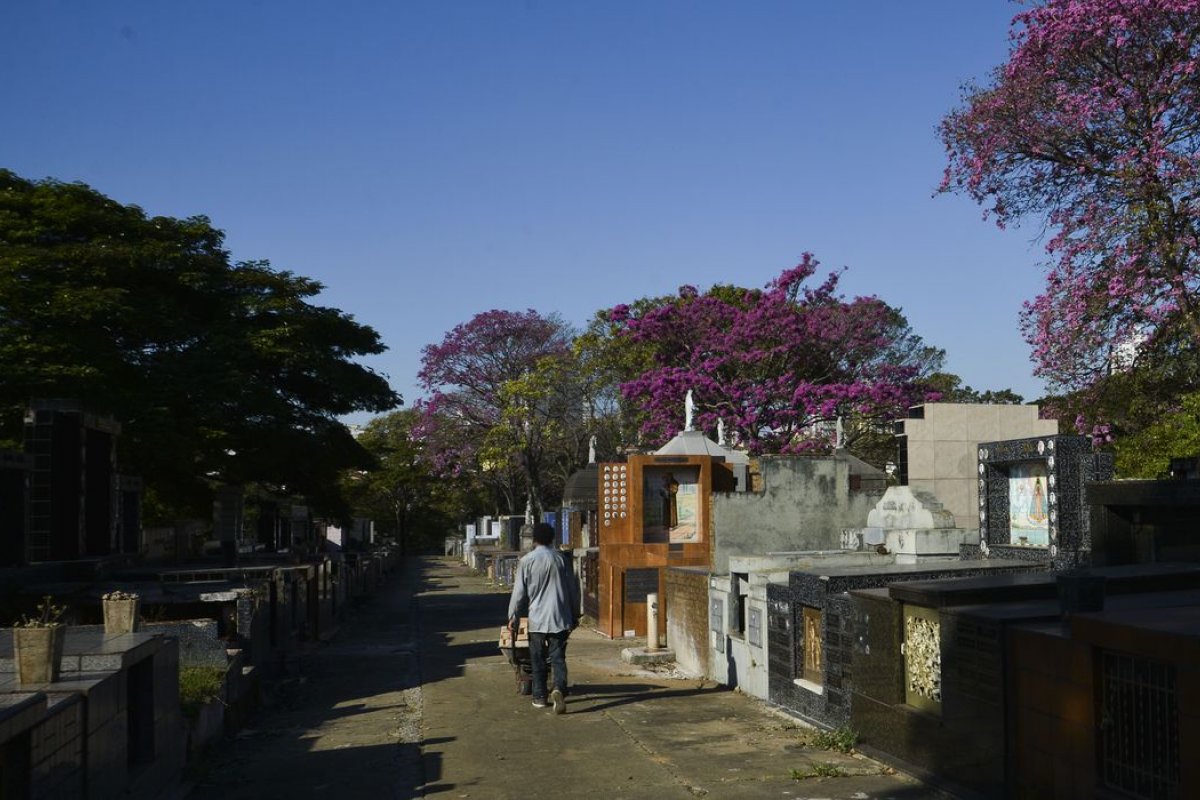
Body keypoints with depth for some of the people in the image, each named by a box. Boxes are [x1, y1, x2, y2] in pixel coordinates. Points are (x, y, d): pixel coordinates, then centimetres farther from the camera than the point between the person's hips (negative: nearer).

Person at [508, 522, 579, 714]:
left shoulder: (527, 561, -4)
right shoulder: (560, 558, 4)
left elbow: (519, 591, -2)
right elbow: (572, 589, 9)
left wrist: (513, 616, 7)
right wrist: (575, 615, 18)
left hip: (537, 618, -1)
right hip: (560, 618, 1)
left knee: (538, 659, 10)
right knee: (558, 657, 2)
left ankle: (540, 697, 15)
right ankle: (559, 689, -20)